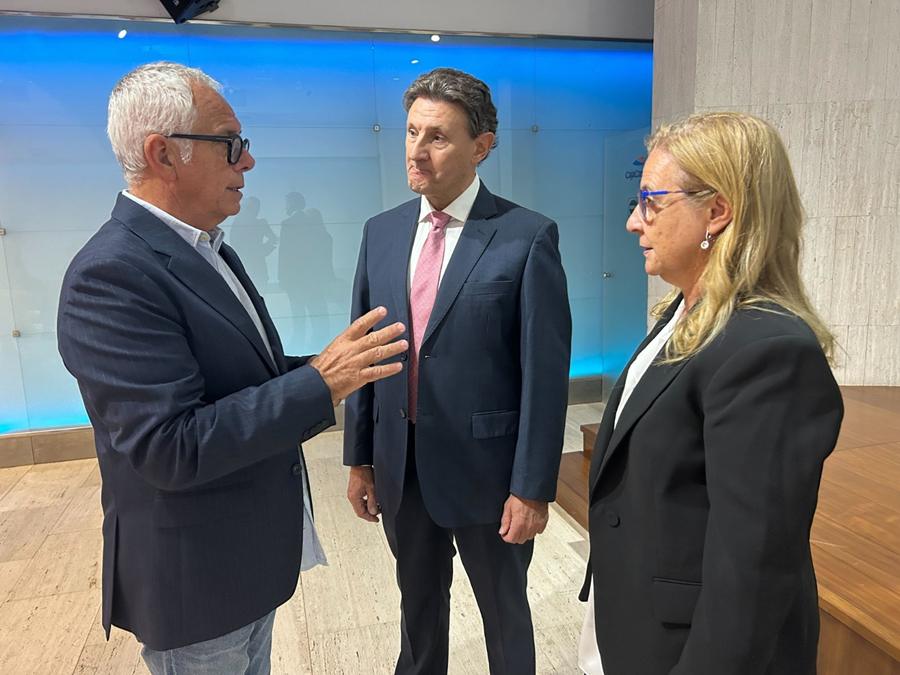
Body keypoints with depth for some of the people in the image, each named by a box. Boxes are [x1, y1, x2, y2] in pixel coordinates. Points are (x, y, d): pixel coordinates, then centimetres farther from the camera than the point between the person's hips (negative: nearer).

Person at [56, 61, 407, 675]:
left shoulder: (207, 250, 5)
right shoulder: (111, 275, -25)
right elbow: (169, 450, -30)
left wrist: (328, 368, -3)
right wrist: (319, 384, -28)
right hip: (194, 580, -8)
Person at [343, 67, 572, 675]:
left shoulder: (528, 236, -13)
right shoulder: (381, 232, 3)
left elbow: (546, 372, -13)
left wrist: (533, 488, -12)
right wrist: (360, 457, 7)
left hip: (485, 467, -4)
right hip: (400, 466, 5)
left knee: (505, 613, 20)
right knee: (419, 608, 26)